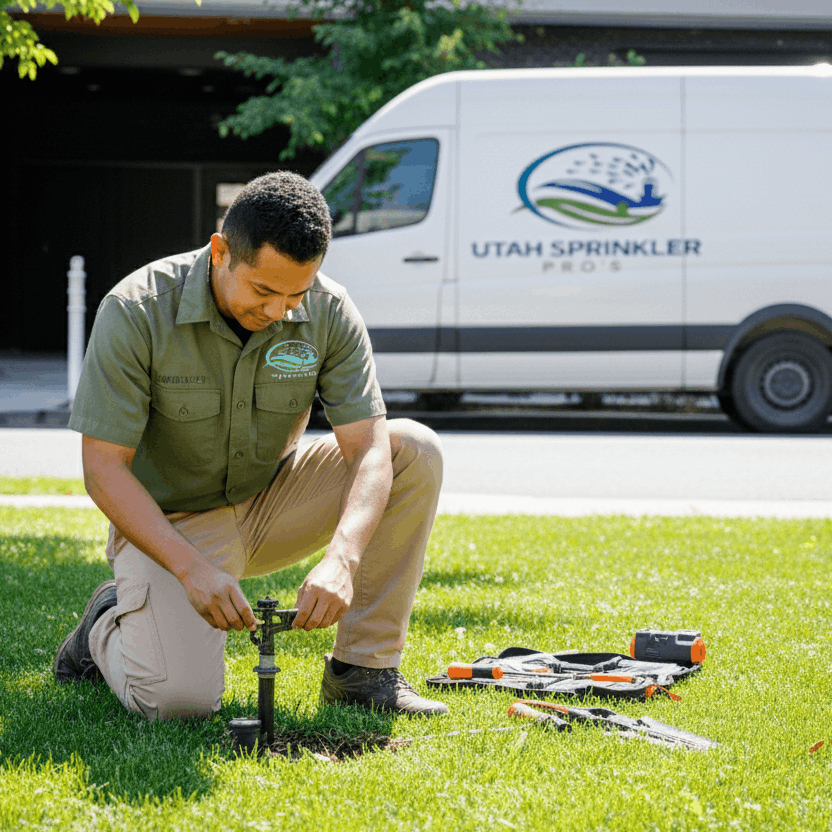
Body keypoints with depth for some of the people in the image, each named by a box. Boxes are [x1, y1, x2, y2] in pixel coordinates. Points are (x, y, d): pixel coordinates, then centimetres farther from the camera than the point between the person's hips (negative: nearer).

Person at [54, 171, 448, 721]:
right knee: (180, 700, -28)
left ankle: (364, 666, -9)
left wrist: (342, 560, -38)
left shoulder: (329, 313, -15)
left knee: (415, 449, -18)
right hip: (169, 523, -4)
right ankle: (111, 624, 10)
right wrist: (191, 569, -34)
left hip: (271, 506, 4)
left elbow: (369, 447, -19)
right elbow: (104, 468, -22)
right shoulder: (136, 311, -24)